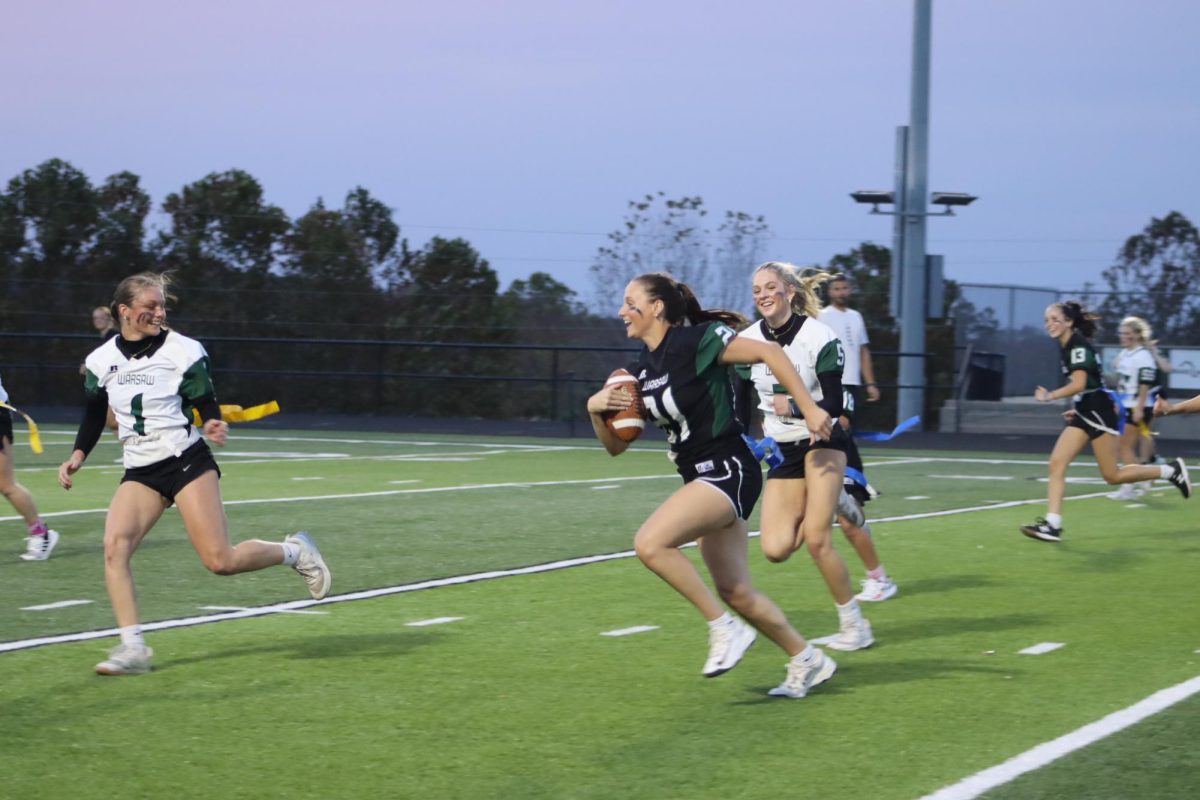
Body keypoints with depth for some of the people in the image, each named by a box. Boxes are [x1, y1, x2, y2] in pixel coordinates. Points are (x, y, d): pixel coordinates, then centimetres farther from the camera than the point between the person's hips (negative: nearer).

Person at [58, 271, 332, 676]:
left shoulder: (182, 351, -7)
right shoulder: (102, 360, 3)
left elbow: (206, 405, -1)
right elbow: (94, 415, 17)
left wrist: (213, 425, -23)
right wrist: (78, 456, 2)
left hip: (187, 461, -4)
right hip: (140, 472, 4)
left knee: (220, 561, -11)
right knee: (114, 546, -20)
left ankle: (294, 552, 18)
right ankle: (132, 648, -16)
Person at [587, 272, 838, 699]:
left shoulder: (696, 340, -13)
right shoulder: (641, 370, 10)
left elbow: (769, 353, -15)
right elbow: (615, 445, 13)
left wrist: (809, 408, -19)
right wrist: (596, 407, -6)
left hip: (727, 470, -9)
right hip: (702, 477, 9)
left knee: (650, 542, -24)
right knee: (736, 593, 10)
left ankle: (724, 627, -12)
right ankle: (806, 660, 27)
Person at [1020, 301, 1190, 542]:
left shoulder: (1079, 346, -16)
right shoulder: (1067, 347, 12)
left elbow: (1079, 384, -29)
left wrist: (1051, 396, -35)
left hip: (1098, 411, -9)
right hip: (1085, 413, 9)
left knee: (1112, 475, -2)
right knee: (1057, 463, -4)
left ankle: (1171, 471, 13)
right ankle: (1052, 524, -9)